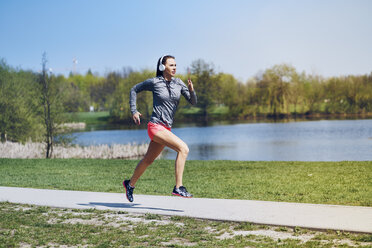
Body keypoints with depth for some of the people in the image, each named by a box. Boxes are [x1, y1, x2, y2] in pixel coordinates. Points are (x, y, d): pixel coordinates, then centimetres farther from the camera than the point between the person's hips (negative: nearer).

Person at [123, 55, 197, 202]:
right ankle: (178, 187, -22)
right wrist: (133, 111, 3)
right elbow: (134, 90, 9)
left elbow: (193, 102, 4)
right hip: (155, 126, -6)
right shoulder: (154, 82, -6)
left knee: (148, 160, 21)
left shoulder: (178, 83, 6)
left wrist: (191, 90, -16)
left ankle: (130, 184, 43)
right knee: (183, 148, -23)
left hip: (166, 128, 6)